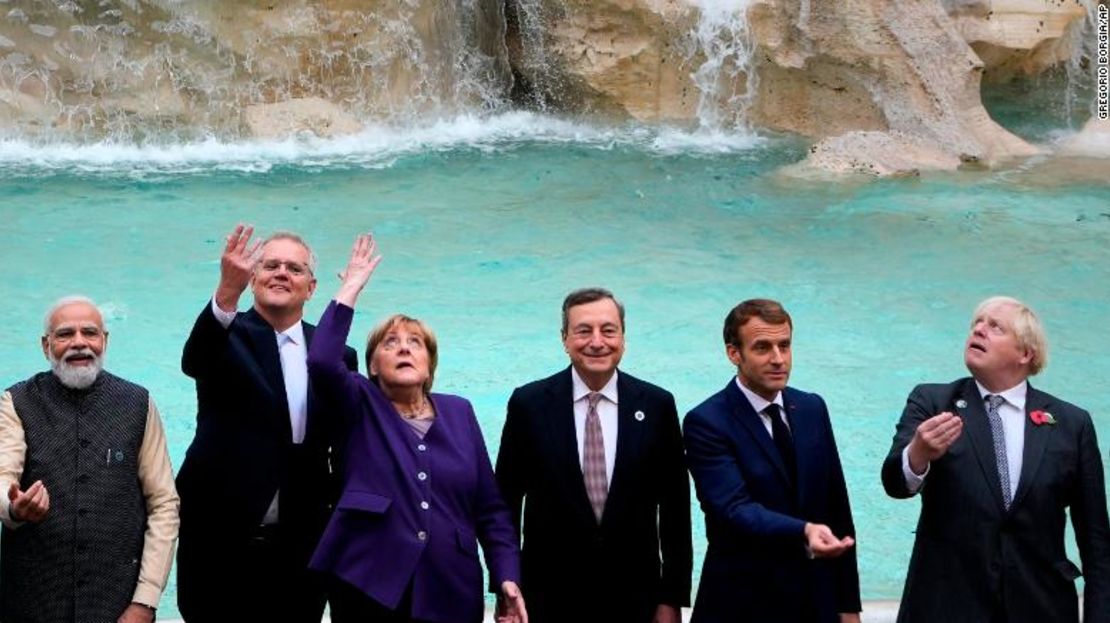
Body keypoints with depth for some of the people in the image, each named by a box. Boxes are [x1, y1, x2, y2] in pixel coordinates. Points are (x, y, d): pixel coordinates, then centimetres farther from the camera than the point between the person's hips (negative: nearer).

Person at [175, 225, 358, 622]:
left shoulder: (336, 356, 7)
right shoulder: (229, 337, -2)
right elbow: (194, 361, -26)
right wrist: (228, 290, -43)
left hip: (299, 551, 2)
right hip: (221, 541, -2)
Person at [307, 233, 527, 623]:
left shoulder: (459, 412, 11)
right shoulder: (362, 407, 5)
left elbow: (489, 507, 9)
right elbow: (321, 362, -16)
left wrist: (507, 578, -1)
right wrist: (351, 288, -9)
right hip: (370, 588, -2)